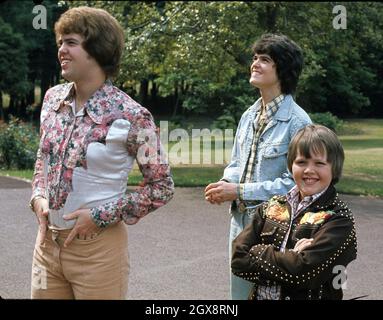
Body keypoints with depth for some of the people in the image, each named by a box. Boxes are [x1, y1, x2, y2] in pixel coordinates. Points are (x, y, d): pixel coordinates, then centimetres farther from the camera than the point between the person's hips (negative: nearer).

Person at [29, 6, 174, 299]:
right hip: (48, 240, 6)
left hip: (98, 246, -5)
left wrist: (102, 216, -14)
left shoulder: (131, 117, -15)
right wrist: (39, 197, 0)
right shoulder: (53, 99, 3)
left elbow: (162, 187, -9)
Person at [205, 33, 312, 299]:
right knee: (239, 292, 17)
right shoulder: (249, 116, 8)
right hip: (240, 221, 7)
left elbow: (293, 182, -18)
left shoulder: (297, 121, -15)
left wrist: (239, 191, -18)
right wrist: (225, 185, -5)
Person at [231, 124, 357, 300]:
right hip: (259, 295, 3)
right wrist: (290, 256, -20)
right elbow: (239, 258, -12)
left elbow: (305, 271, -26)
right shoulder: (270, 208, -2)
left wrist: (258, 253, -16)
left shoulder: (339, 219, -15)